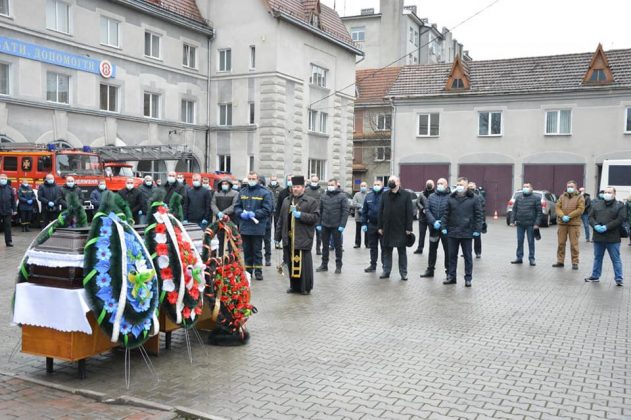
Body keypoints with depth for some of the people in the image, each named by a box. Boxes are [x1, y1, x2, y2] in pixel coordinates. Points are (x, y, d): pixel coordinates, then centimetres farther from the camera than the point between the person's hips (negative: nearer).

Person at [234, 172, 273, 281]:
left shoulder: (264, 193, -3)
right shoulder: (242, 192, 10)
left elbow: (267, 209, -8)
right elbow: (236, 207, 11)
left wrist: (255, 214, -18)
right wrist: (241, 213, -9)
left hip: (257, 228, -4)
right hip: (244, 227, 4)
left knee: (257, 250, 2)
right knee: (247, 250, 11)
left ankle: (258, 271, 9)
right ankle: (248, 271, 20)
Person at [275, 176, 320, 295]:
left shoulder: (311, 202, -1)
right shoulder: (286, 201, 15)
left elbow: (315, 217, -10)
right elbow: (281, 219, 16)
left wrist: (301, 215, -19)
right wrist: (278, 236, 14)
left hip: (303, 239, -5)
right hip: (289, 238, 5)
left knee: (304, 263, -2)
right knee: (291, 262, 9)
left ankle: (305, 288, 10)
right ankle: (294, 286, 22)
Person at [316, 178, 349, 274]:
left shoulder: (342, 196, -5)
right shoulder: (324, 196, 8)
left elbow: (345, 211, -9)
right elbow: (320, 210, 10)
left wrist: (342, 225, -16)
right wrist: (318, 224, 4)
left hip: (336, 226, -4)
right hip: (325, 225, 4)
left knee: (338, 246, 6)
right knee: (325, 245, 11)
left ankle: (338, 266, 14)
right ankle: (324, 264, 21)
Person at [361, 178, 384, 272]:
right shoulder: (369, 196, 8)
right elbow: (364, 211, 11)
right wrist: (364, 223, 6)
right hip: (371, 225, 5)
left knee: (384, 247, 3)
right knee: (373, 247, 13)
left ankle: (385, 265, 11)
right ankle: (373, 265, 22)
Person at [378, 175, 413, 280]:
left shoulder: (406, 195, -4)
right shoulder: (385, 195, 5)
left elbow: (410, 213, -6)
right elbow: (381, 212, 7)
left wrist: (409, 228, -10)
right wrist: (380, 227, 3)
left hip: (401, 229, -3)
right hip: (387, 228, 3)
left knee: (402, 251, 6)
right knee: (387, 251, 9)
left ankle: (403, 273, 13)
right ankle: (386, 271, 18)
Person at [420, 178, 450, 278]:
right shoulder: (431, 196, 7)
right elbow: (427, 210, 0)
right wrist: (434, 221, -13)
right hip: (433, 227, 4)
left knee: (447, 249, 4)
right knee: (432, 249, 13)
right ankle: (430, 270, 23)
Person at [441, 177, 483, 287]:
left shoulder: (473, 199, -3)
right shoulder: (451, 198, 6)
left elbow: (479, 215, -3)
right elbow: (446, 214, 9)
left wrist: (477, 229, -8)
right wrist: (444, 226, 2)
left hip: (467, 233, -3)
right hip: (452, 232, 3)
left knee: (468, 256, 7)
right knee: (452, 256, 10)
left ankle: (468, 278, 15)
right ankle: (451, 276, 19)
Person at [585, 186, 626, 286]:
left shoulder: (620, 206, -1)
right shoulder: (597, 205, 12)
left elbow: (620, 220, -12)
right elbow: (591, 217, 8)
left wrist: (606, 227, -19)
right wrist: (595, 225, -12)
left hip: (613, 239, -4)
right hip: (598, 237, 4)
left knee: (616, 259, 1)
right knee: (597, 258, 15)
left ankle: (618, 279, 8)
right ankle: (595, 276, 25)